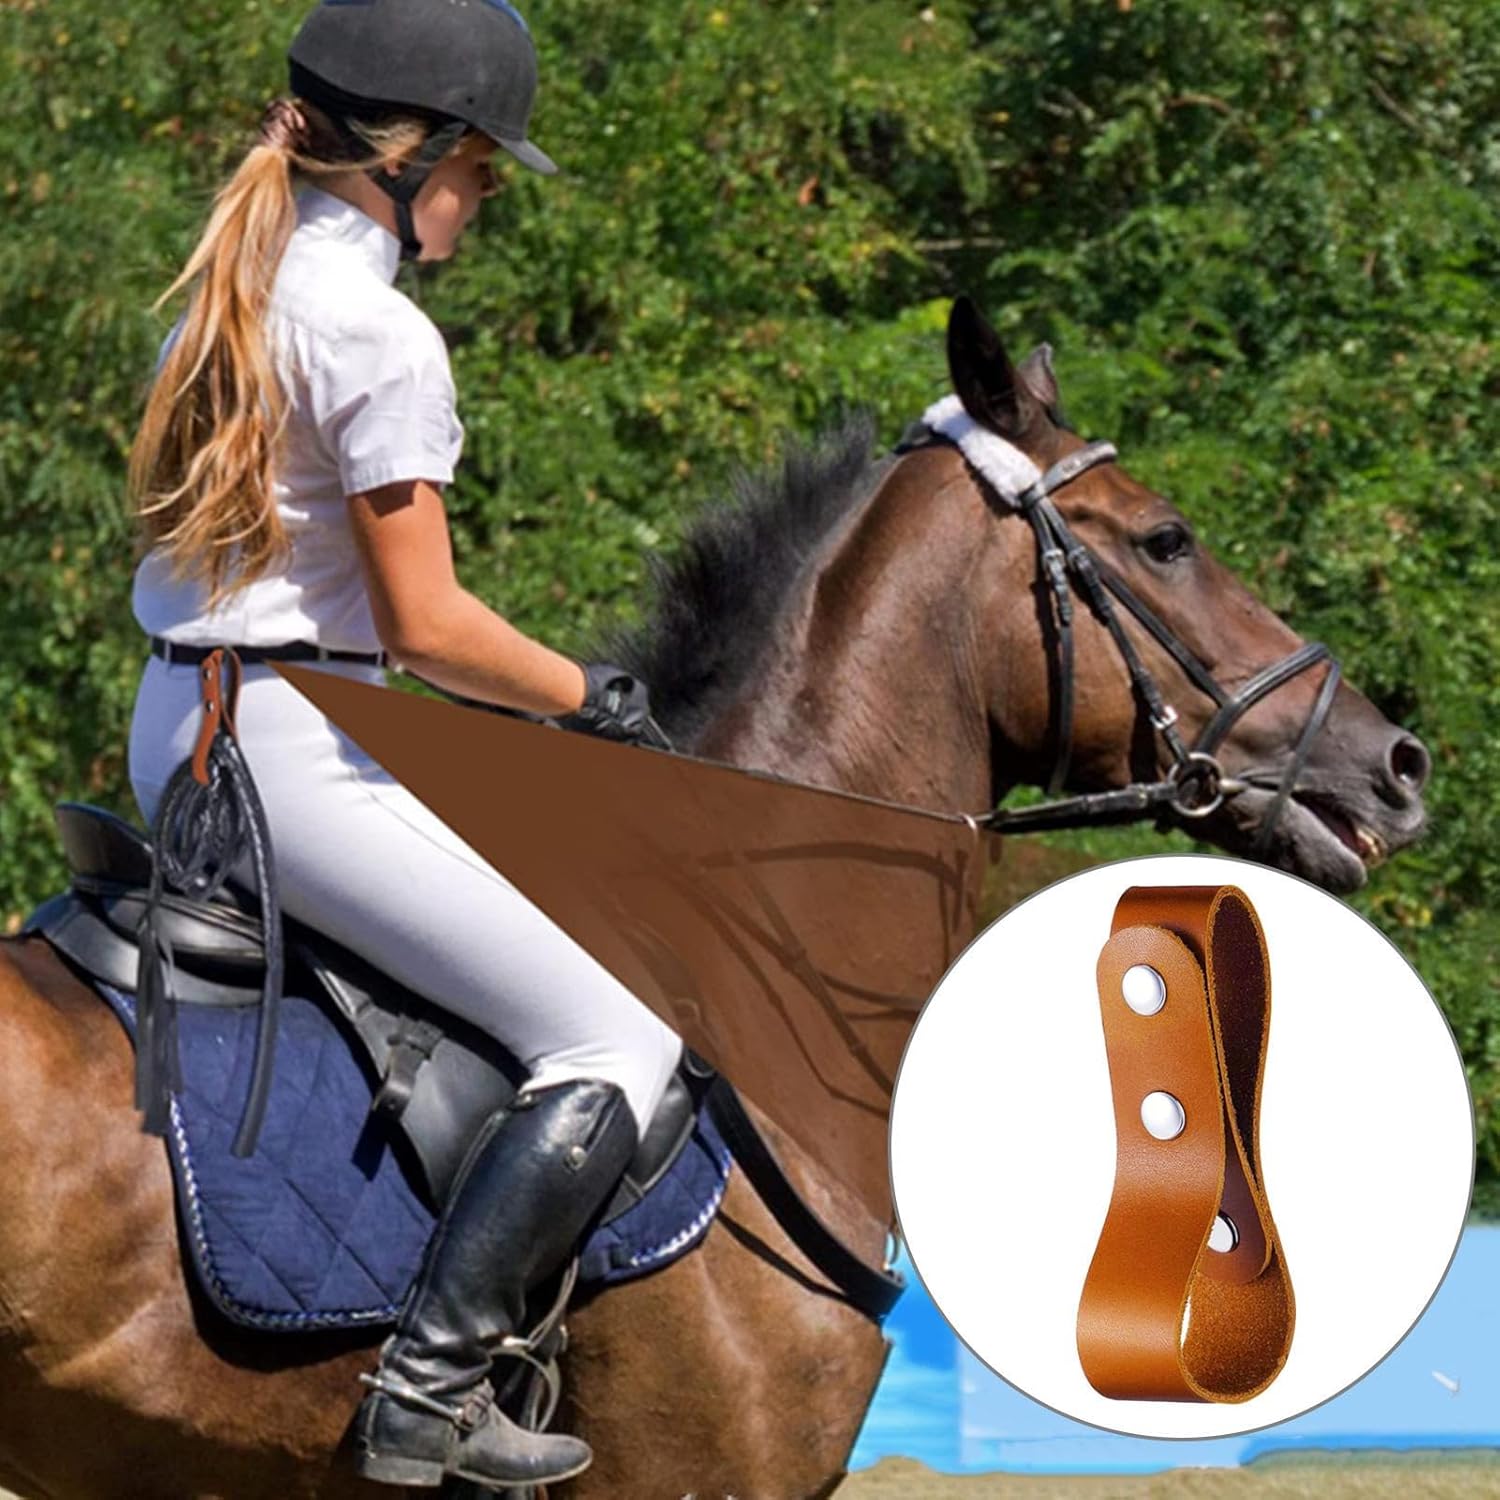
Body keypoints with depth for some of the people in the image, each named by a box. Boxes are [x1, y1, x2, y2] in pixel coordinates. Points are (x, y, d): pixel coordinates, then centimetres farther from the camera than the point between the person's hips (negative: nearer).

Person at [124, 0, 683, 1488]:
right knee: (617, 1043, -8)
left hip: (175, 733, 10)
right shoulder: (378, 333, -16)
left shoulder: (231, 288, 13)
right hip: (286, 750, -10)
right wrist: (590, 693, -1)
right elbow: (424, 621, -17)